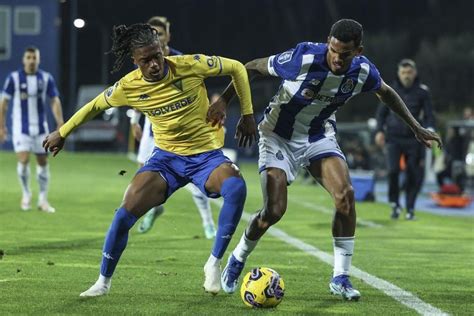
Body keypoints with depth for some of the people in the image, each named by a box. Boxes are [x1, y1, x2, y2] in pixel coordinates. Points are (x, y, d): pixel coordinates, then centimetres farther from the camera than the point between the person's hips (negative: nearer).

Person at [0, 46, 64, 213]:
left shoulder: (46, 78, 0)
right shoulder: (14, 78, -5)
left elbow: (55, 101, 1)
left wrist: (60, 123, -11)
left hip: (40, 127, 2)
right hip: (21, 128, -2)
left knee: (43, 162, 5)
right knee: (23, 160, -14)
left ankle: (43, 200, 17)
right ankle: (26, 194, 9)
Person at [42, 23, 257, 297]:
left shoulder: (190, 66, -16)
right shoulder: (129, 87, -8)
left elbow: (236, 68, -2)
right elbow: (95, 106, 11)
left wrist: (247, 115, -2)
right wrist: (62, 133, 20)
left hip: (207, 155, -2)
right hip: (167, 156, 2)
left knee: (236, 187, -35)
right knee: (127, 211, -15)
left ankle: (214, 264, -19)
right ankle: (104, 281, 8)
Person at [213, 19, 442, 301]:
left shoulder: (364, 72, -16)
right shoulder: (303, 58, -30)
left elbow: (386, 93, 8)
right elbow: (252, 68, -15)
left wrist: (416, 128, 12)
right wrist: (224, 100, -19)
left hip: (320, 137, 4)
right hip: (279, 136, -3)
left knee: (345, 194, -19)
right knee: (274, 210, -15)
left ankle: (340, 277, -8)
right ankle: (237, 261, 15)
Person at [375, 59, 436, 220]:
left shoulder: (422, 91, 3)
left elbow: (429, 115, 4)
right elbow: (381, 112, 15)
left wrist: (430, 130, -13)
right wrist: (380, 130, 1)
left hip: (414, 139, 0)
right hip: (394, 138, 0)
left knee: (414, 175, -1)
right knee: (393, 170, -16)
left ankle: (410, 208, 14)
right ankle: (394, 203, 1)